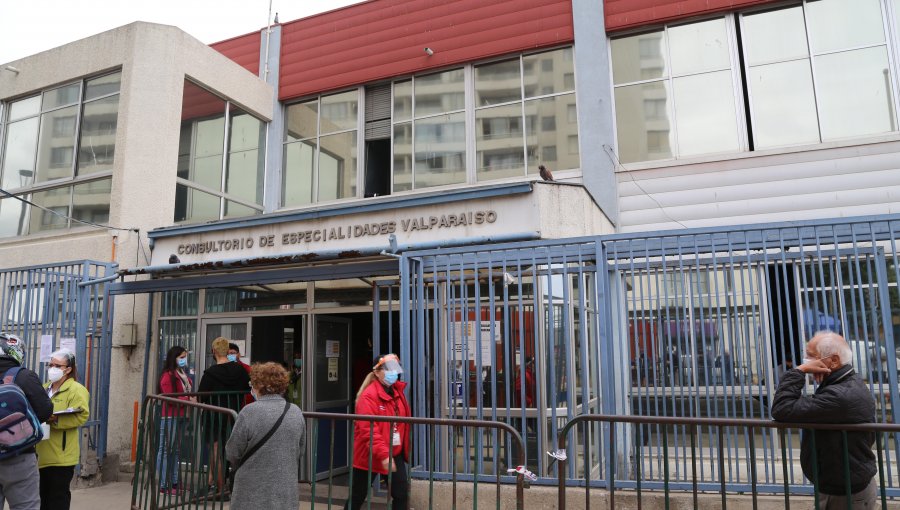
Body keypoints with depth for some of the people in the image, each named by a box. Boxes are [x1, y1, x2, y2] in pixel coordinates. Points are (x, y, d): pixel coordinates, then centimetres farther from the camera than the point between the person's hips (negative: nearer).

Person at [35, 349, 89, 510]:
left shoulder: (76, 389, -9)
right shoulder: (44, 388, 16)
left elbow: (81, 416, -19)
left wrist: (55, 419, -27)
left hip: (61, 455, -7)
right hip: (43, 453, 7)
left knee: (58, 497, 0)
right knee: (43, 495, 17)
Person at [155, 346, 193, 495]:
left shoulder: (183, 375, 16)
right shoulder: (168, 376, -12)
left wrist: (192, 398, 3)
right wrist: (188, 400, -18)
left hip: (180, 417, 9)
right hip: (169, 417, -9)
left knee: (175, 450, 13)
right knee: (166, 449, -4)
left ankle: (174, 483, 20)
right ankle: (164, 485, 2)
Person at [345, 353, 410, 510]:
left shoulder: (398, 392, 5)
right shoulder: (369, 395, -19)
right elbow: (368, 430, -26)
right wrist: (383, 455, -32)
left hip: (394, 453, 6)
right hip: (369, 455, -6)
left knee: (402, 494, 2)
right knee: (357, 497, 9)